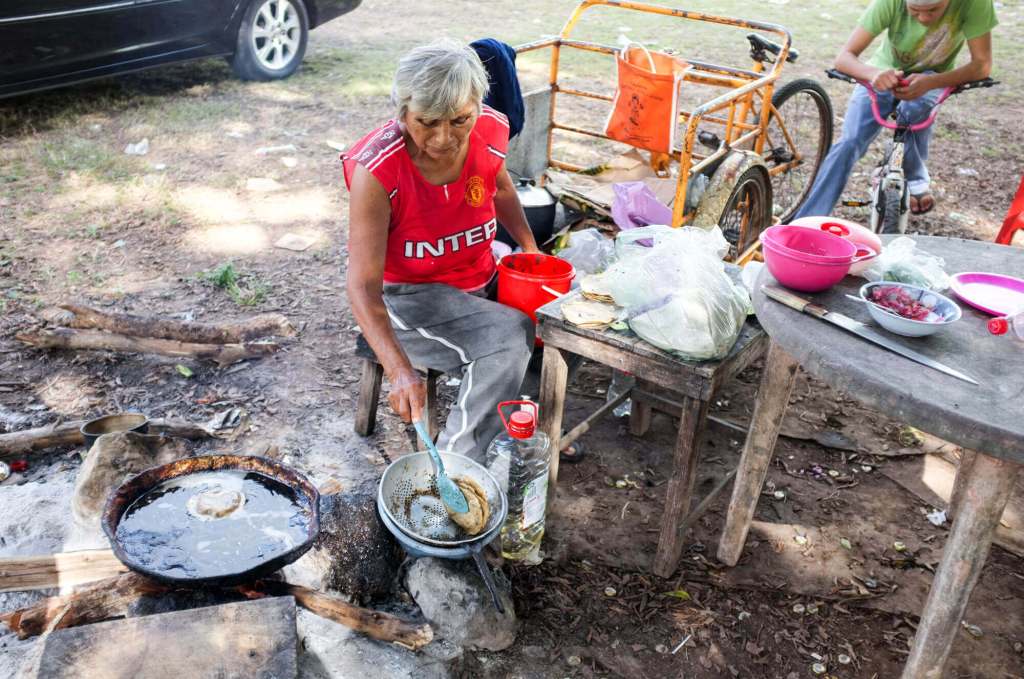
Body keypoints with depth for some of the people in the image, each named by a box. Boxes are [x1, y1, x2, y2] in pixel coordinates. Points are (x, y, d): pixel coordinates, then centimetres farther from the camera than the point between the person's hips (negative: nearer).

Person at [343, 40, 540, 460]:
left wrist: (531, 250, 4)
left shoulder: (490, 132, -13)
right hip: (408, 296, -6)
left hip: (480, 277, 7)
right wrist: (399, 370, -44)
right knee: (509, 337, -28)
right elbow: (363, 285, -32)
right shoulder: (377, 170, -29)